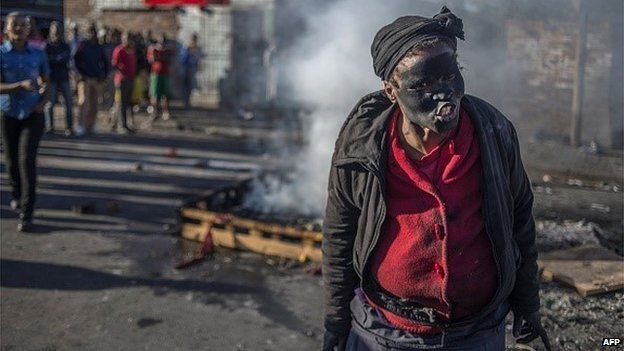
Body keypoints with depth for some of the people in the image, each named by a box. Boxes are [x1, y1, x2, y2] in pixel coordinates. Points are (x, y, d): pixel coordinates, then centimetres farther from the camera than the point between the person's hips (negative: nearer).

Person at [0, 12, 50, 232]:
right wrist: (22, 85, -30)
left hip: (33, 115, 0)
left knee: (27, 160, -12)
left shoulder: (38, 54, 2)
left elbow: (45, 81, 14)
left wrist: (43, 102, -4)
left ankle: (26, 214, -10)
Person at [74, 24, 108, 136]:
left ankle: (90, 126, 13)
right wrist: (81, 73, -9)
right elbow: (76, 60, -2)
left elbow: (105, 63, 17)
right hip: (85, 78, -4)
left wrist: (104, 75, 7)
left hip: (97, 79, 4)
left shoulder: (100, 47, 11)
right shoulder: (83, 45, 2)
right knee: (85, 102, -13)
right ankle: (81, 126, -12)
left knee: (94, 104, 5)